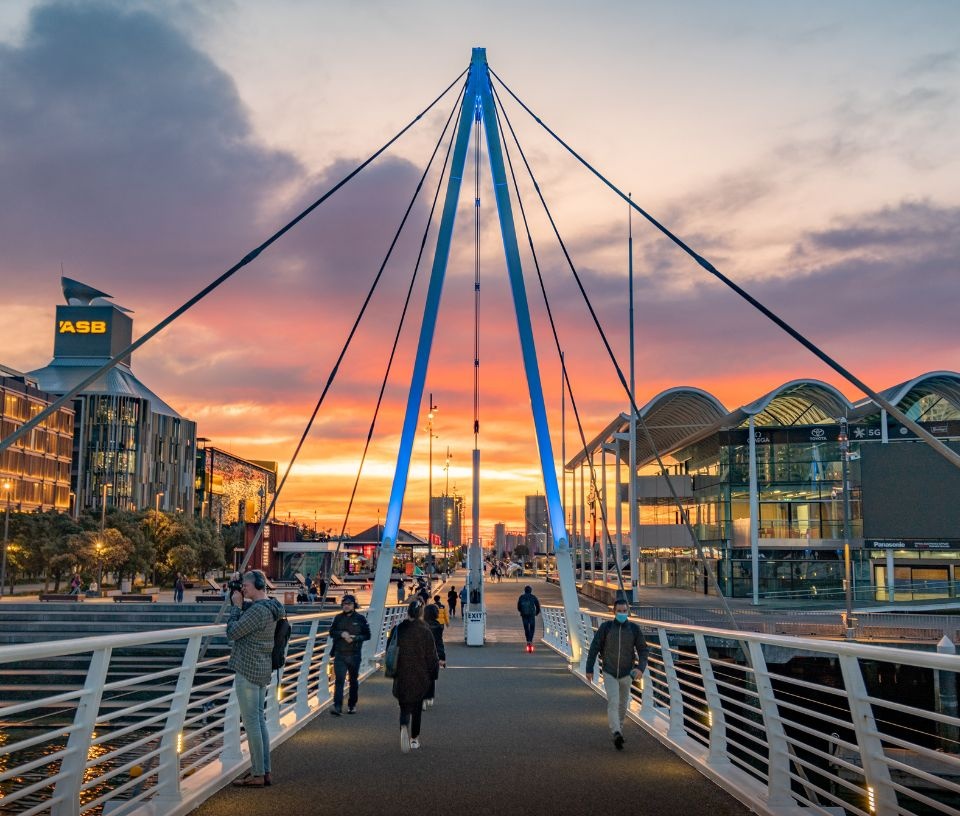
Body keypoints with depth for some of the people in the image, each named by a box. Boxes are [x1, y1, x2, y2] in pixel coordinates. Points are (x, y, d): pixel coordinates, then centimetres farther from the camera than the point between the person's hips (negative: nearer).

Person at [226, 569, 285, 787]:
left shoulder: (257, 610, -20)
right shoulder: (271, 608, 11)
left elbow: (232, 632, -16)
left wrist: (236, 605, -7)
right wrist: (239, 605, 8)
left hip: (247, 671, -10)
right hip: (262, 671, 10)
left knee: (251, 722, -4)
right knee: (259, 720, 14)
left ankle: (257, 775, 1)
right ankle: (264, 771, 19)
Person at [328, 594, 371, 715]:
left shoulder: (360, 619, 0)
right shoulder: (338, 618, 6)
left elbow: (367, 635, -1)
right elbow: (331, 632, 6)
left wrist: (354, 638, -16)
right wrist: (341, 634, -13)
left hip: (354, 655, 0)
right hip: (340, 655, 0)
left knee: (353, 680, 11)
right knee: (339, 680, -10)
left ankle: (352, 705, 24)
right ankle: (337, 706, -15)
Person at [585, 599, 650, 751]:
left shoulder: (634, 628, -8)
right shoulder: (605, 627, -12)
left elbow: (643, 650, -5)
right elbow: (594, 648, -7)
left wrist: (641, 667, -22)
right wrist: (589, 669, -7)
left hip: (626, 674, 2)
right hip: (609, 674, -2)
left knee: (622, 704, 17)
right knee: (613, 702, -20)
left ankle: (618, 729, 42)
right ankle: (617, 735, -32)